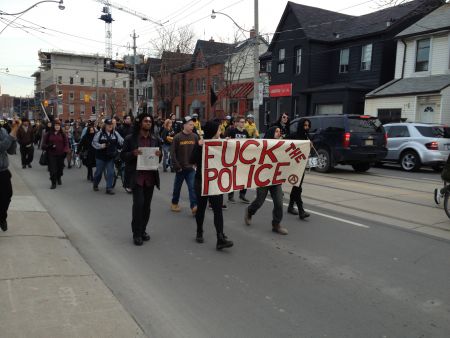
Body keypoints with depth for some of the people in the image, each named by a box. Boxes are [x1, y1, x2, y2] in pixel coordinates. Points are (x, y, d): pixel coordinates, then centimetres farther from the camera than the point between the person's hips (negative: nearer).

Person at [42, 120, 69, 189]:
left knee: (60, 168, 13)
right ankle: (53, 183, 1)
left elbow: (66, 143, 3)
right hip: (51, 155, -1)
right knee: (52, 169, -7)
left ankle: (59, 178, 42)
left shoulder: (63, 134, 4)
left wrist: (65, 151, -12)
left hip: (60, 154, 1)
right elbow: (44, 143, 6)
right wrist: (49, 146, -15)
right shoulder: (49, 134, 3)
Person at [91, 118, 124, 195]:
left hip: (111, 156, 2)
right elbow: (94, 143, -5)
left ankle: (109, 188, 7)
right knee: (99, 171, 11)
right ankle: (95, 185, 35)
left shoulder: (115, 133, 4)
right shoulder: (99, 133, -6)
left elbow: (121, 141, 3)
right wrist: (101, 146, -19)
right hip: (100, 156, -2)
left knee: (110, 172, -1)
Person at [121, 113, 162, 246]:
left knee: (147, 205, 10)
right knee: (138, 203, -10)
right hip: (136, 176, -4)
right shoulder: (130, 138, -2)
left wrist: (159, 154, -8)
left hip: (150, 176, 4)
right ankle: (136, 233, 2)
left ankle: (143, 230, 25)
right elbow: (123, 156, 0)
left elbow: (159, 159, 15)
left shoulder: (155, 139, 9)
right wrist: (133, 153, -19)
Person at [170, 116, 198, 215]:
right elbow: (173, 152, -8)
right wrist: (176, 166, -11)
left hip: (191, 168, 1)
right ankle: (174, 203, 31)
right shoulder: (177, 137, -7)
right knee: (177, 187, 13)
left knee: (193, 187, -8)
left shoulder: (195, 137, 1)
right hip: (180, 168, -1)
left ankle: (194, 206, -10)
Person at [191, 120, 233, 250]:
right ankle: (199, 233, 31)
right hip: (201, 181, -2)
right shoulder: (201, 144, -5)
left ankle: (220, 239, -10)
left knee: (218, 209, -7)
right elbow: (193, 160, -16)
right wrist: (199, 146, -26)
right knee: (201, 207, 12)